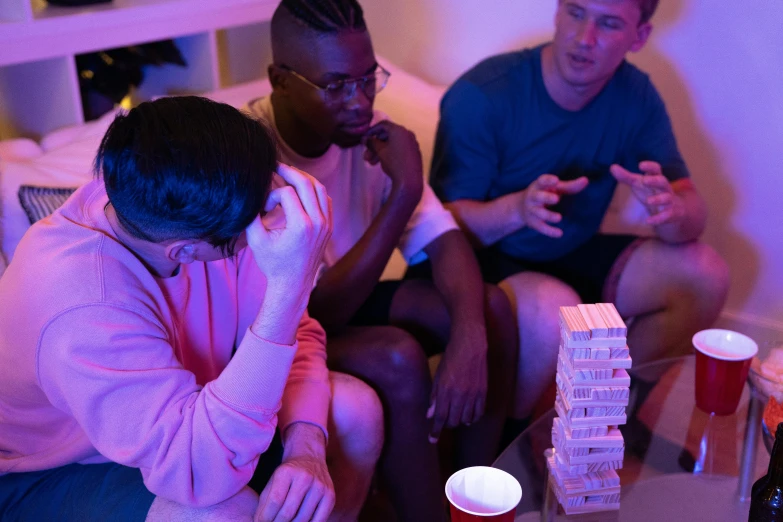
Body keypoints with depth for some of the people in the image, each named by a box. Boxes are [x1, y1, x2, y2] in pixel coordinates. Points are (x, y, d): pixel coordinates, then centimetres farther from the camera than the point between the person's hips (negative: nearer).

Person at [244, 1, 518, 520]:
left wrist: (468, 336, -29)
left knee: (491, 307, -10)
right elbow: (319, 315, -29)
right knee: (396, 357, -32)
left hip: (343, 296, 7)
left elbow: (443, 239, -9)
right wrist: (403, 193, -31)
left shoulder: (368, 129, -9)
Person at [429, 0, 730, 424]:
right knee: (555, 310, -36)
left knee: (705, 275, -10)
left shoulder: (636, 98, -5)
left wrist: (673, 209, -33)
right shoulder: (482, 95, -20)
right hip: (487, 263, -6)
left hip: (572, 259, 6)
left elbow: (693, 211, -7)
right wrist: (517, 208, -40)